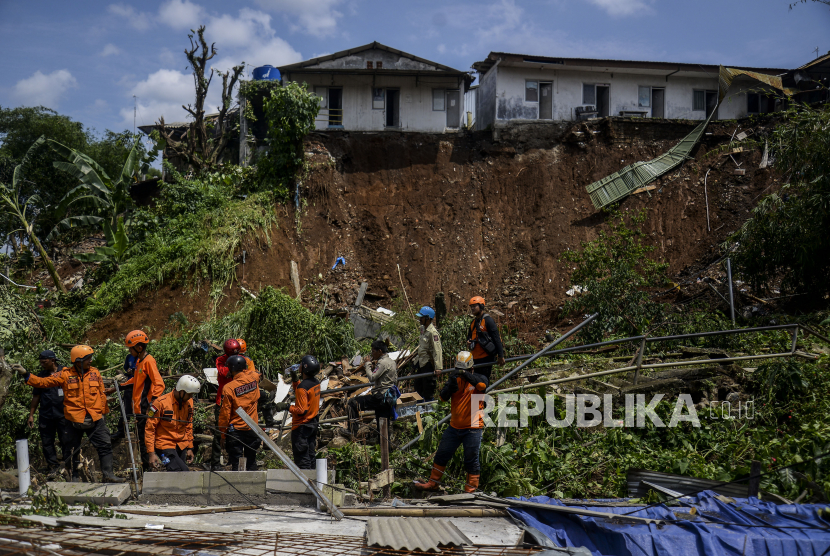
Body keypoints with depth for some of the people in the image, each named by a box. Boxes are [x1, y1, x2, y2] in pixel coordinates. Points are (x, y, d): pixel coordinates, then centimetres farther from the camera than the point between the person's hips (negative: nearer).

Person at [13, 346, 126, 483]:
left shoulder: (95, 373, 3)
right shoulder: (65, 375, -5)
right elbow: (43, 382, -7)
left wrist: (103, 411, 13)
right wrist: (25, 374, -16)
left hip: (95, 419, 2)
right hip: (74, 420, -2)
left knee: (105, 446, 0)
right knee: (72, 450, 8)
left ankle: (108, 474, 7)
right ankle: (74, 478, 22)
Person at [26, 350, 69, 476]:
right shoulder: (41, 376, 10)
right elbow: (36, 397, 15)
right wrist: (31, 415, 12)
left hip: (63, 414, -3)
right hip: (45, 416, 3)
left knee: (65, 441, 1)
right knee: (47, 442, 4)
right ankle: (53, 466, 14)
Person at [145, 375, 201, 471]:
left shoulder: (189, 402, 5)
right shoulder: (161, 403, -15)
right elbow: (149, 428, -10)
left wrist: (190, 447, 18)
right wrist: (151, 453, -13)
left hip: (181, 446, 7)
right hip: (165, 445, -6)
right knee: (184, 473, -23)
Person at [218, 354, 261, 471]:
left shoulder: (228, 388, -15)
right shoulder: (254, 378, -5)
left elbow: (225, 413, -10)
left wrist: (223, 435, -1)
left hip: (235, 430, -4)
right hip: (253, 429, 4)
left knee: (236, 463, 4)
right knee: (251, 461, 15)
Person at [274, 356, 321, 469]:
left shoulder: (303, 387, -24)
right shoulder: (316, 382, 2)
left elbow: (302, 410, -25)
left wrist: (287, 406, -17)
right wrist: (295, 379, 10)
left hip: (302, 427, -9)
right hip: (313, 424, 9)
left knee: (302, 459, -1)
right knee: (311, 455, 17)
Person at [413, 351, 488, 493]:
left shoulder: (477, 378, -4)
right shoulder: (455, 379, 6)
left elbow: (482, 384, -30)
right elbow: (443, 397, -5)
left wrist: (466, 374, -39)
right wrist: (451, 385, -24)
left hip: (472, 428, -5)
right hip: (454, 427, 5)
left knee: (471, 460, 1)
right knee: (442, 455, 12)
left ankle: (471, 489, 14)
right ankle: (433, 483, 27)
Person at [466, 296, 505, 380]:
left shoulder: (488, 320, -9)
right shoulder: (473, 322, 16)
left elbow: (496, 338, -13)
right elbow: (469, 336, 29)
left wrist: (500, 356, -17)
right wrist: (468, 342, 3)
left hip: (486, 357, -8)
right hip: (476, 357, 8)